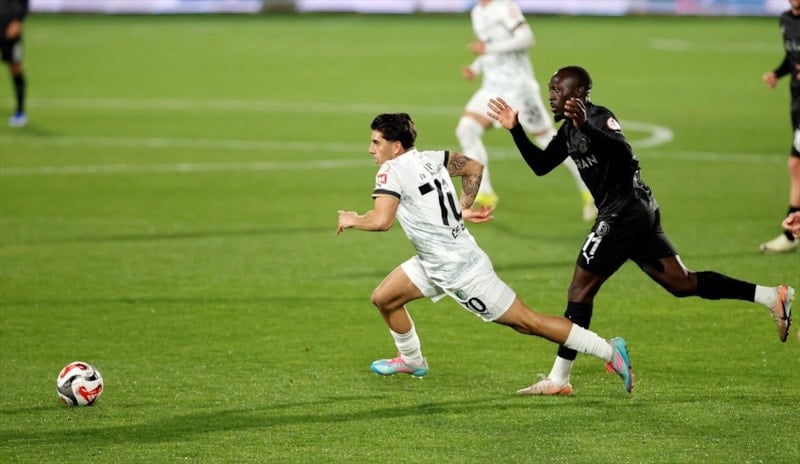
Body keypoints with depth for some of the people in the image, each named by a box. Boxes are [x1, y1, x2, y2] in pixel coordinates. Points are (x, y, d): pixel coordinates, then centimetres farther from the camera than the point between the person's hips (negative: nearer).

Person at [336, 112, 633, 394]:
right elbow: (474, 167, 16)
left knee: (528, 323, -2)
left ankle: (609, 351, 3)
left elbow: (381, 221, -31)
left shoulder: (391, 171, -20)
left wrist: (352, 220, -11)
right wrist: (463, 208, 15)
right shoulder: (429, 159, 4)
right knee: (383, 298, 14)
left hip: (459, 271, -9)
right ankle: (411, 360, 36)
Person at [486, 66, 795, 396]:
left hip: (624, 212, -10)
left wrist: (586, 127, -46)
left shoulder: (599, 118, -14)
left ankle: (558, 380, -6)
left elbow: (623, 153, -32)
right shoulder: (570, 129, 16)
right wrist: (516, 130, 10)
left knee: (580, 288, -8)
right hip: (637, 211, 10)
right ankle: (772, 296, 9)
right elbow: (540, 165, 20)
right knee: (682, 282, 10)